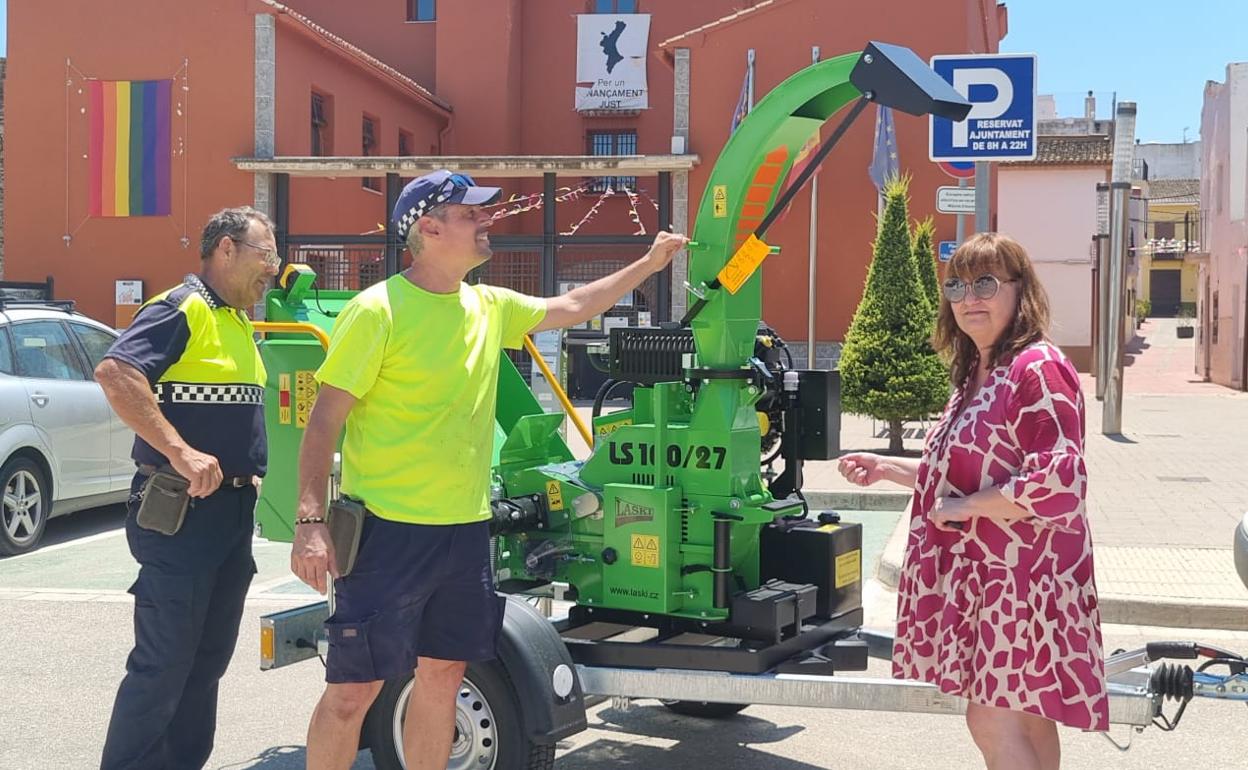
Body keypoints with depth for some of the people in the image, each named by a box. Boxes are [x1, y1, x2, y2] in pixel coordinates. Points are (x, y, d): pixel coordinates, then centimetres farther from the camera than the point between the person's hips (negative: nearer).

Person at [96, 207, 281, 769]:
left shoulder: (238, 322, 16)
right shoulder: (182, 308, -12)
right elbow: (114, 372, -27)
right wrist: (181, 453, -31)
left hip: (233, 509, 9)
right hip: (181, 512, -9)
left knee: (208, 658, 15)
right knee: (164, 661, -6)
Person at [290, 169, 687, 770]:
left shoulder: (490, 307, 9)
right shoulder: (378, 311, -12)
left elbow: (571, 308, 27)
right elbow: (324, 421, -12)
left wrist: (647, 265, 27)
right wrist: (310, 520, -19)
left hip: (466, 529, 7)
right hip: (388, 530, -7)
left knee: (443, 675, 15)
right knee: (355, 688, -3)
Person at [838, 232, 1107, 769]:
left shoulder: (1037, 369, -16)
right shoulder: (975, 375, 15)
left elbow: (1057, 483, -25)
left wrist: (965, 507, -18)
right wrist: (887, 468, 17)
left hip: (1019, 577, -9)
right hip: (979, 573, 9)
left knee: (994, 721, -8)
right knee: (1025, 721, 15)